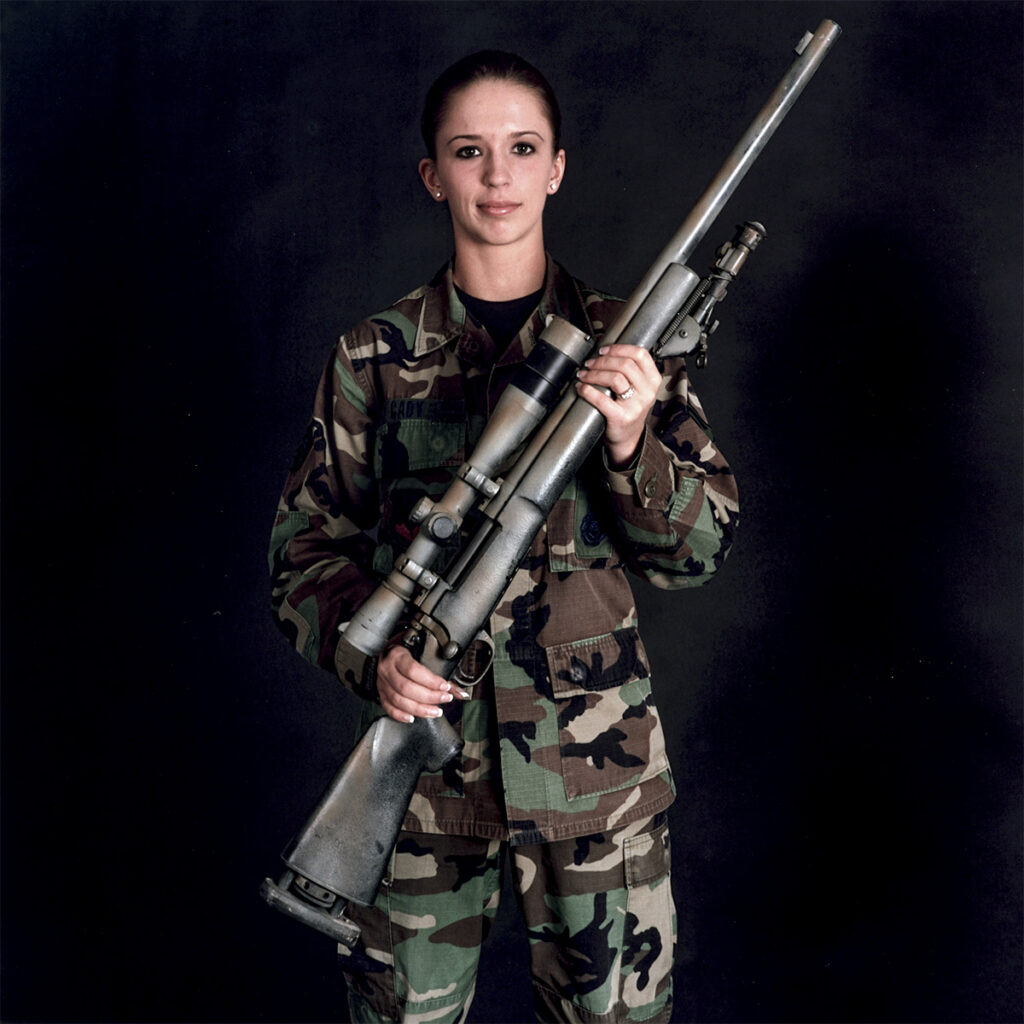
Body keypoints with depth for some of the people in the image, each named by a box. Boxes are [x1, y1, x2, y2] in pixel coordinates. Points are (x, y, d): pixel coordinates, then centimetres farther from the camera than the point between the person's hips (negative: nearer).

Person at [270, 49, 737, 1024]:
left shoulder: (623, 344, 0)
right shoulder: (372, 358, -1)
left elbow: (698, 552, -3)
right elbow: (306, 549, 2)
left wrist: (631, 442, -21)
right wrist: (371, 654, -17)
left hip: (597, 759, 1)